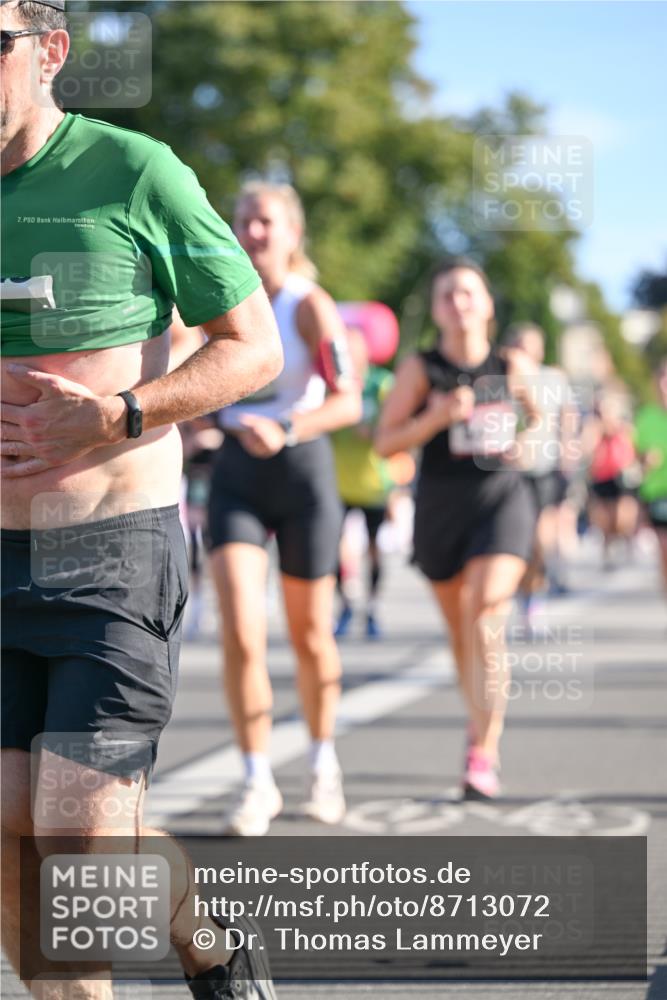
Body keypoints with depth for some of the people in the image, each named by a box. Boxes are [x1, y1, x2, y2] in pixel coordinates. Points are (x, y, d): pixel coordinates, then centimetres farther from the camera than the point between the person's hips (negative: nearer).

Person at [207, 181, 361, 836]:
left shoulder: (310, 304, -9)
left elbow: (348, 402, -19)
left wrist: (286, 429, -33)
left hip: (302, 470, -3)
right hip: (235, 472, 3)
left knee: (309, 635, 9)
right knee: (240, 632, -12)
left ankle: (323, 761, 32)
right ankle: (257, 783, -2)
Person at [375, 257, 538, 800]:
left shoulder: (513, 365, 2)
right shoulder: (422, 368, -2)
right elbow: (385, 441, -4)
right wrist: (437, 416, -17)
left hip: (502, 498, -1)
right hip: (441, 505, 1)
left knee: (486, 616, -20)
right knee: (460, 628, 12)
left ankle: (483, 754, -20)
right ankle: (485, 728, 36)